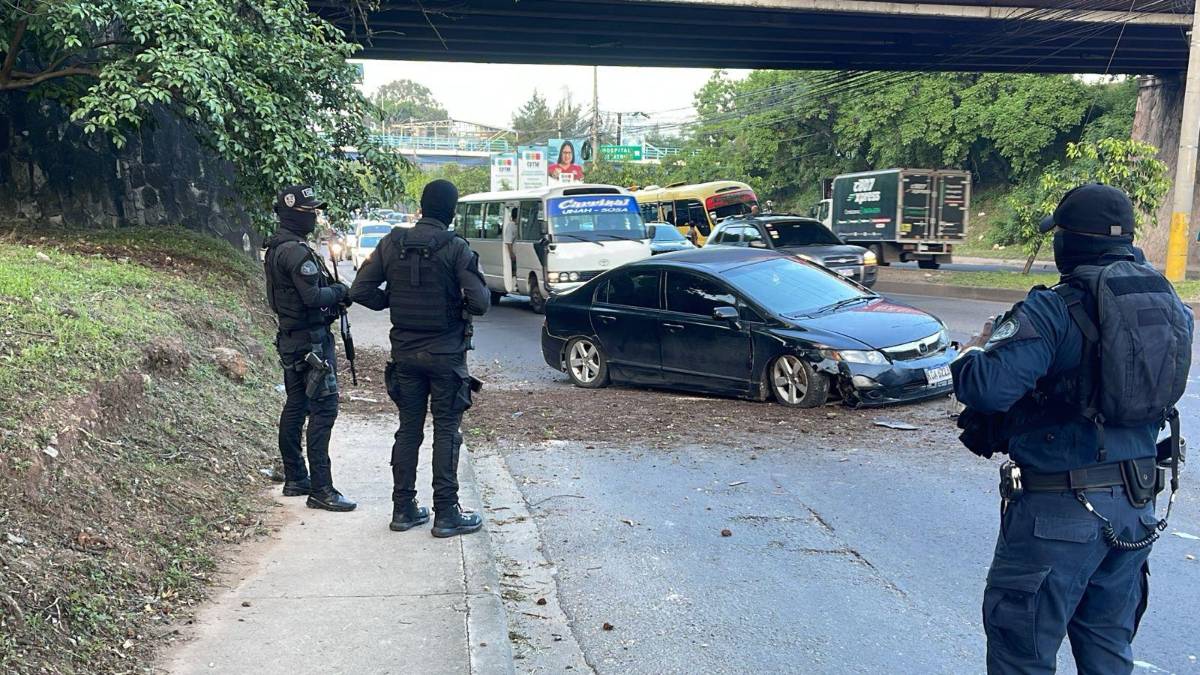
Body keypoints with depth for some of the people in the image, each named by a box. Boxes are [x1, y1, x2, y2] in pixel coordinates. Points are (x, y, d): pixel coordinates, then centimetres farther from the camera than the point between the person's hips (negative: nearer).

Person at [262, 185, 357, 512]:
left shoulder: (275, 249, 14)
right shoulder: (296, 251, -19)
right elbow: (313, 297, -24)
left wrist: (333, 292, 7)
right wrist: (339, 291, -7)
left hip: (290, 338, 11)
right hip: (311, 339, -11)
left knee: (295, 406, 15)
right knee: (323, 408, -9)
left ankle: (295, 479, 24)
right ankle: (320, 489, -9)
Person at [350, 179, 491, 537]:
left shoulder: (392, 244, 0)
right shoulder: (456, 248, -13)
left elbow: (360, 290, -2)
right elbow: (479, 303, -18)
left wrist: (392, 301, 11)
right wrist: (463, 302, 4)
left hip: (405, 353, 4)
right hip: (445, 354, -4)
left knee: (408, 428, 13)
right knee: (446, 432, 3)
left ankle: (403, 509, 19)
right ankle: (446, 514, 7)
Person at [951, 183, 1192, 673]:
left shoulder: (1053, 311, -19)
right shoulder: (1170, 305, 4)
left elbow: (985, 388, -27)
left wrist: (974, 352, -7)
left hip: (1060, 509, -7)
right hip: (1137, 506, 8)